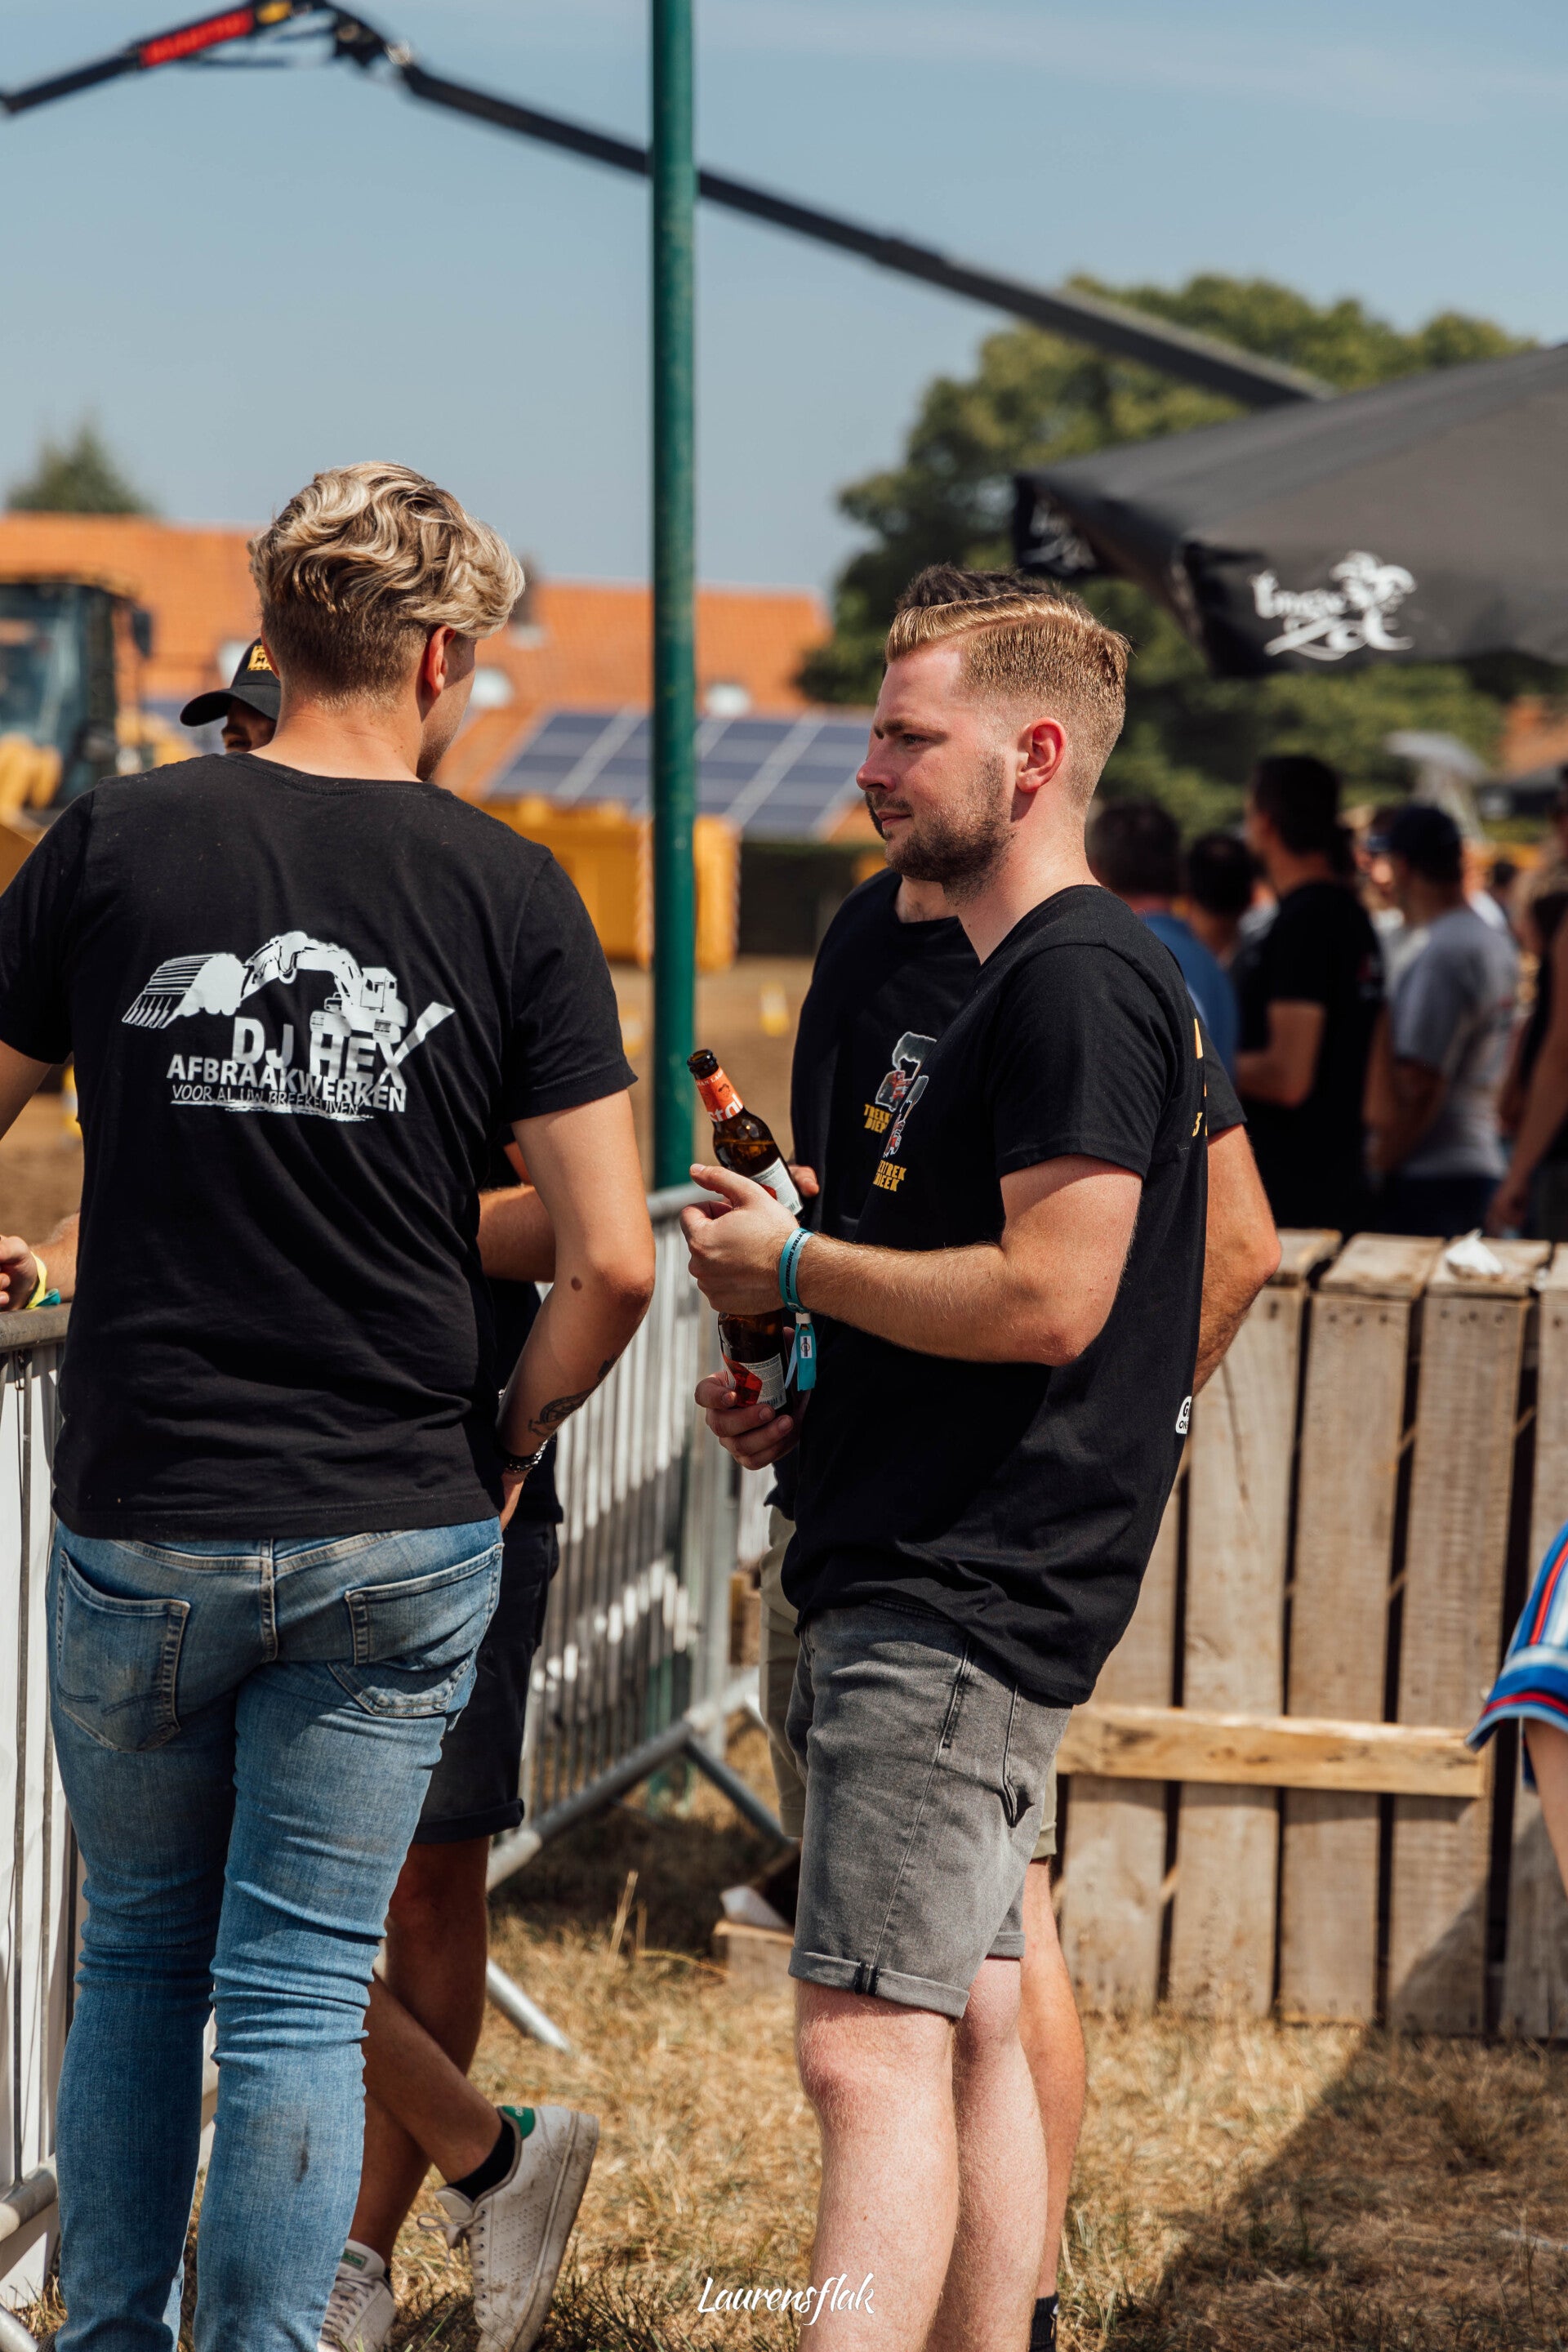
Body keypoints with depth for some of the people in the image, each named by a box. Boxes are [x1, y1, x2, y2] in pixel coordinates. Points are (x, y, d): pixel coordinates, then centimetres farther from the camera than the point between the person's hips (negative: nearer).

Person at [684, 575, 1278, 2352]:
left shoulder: (1080, 980, -14)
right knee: (967, 2036, 13)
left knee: (869, 2049, -14)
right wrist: (805, 1375, 13)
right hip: (931, 1586, 11)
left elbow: (1048, 1298, -22)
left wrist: (797, 1268, -11)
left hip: (961, 1605, -11)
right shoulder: (1020, 980, 19)